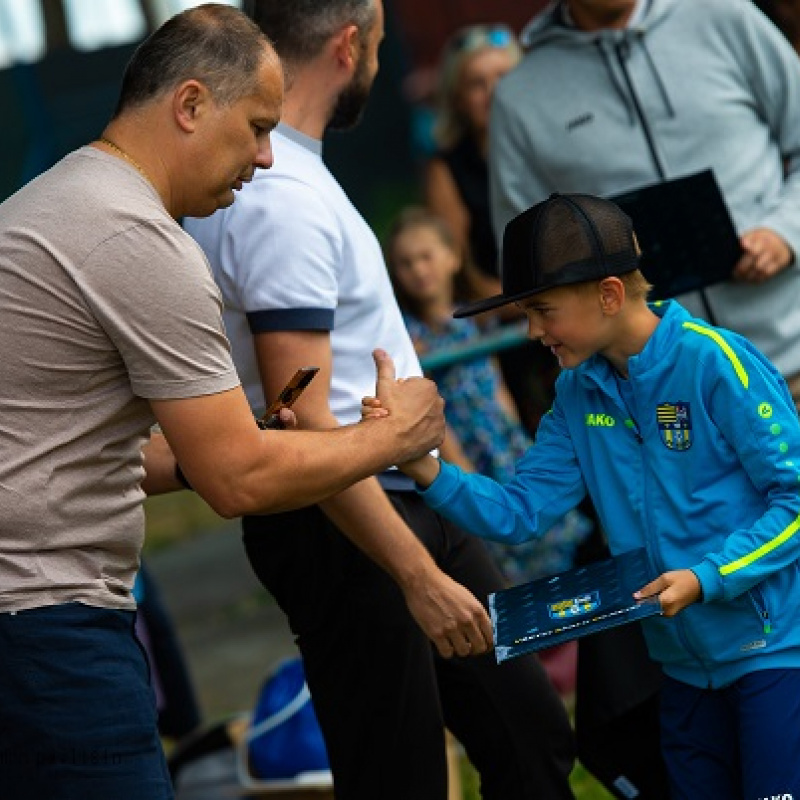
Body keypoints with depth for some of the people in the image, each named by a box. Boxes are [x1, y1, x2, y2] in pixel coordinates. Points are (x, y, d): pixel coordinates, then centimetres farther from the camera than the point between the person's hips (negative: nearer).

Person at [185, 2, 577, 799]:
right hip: (340, 526, -10)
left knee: (531, 736, 14)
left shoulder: (269, 169, 10)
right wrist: (419, 575, -25)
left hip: (412, 496, 10)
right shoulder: (284, 199, -22)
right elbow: (304, 426, -26)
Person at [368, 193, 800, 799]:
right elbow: (519, 512, 1)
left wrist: (706, 578, -23)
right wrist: (423, 466, -14)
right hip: (688, 664, 7)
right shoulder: (581, 391, 6)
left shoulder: (714, 362, -16)